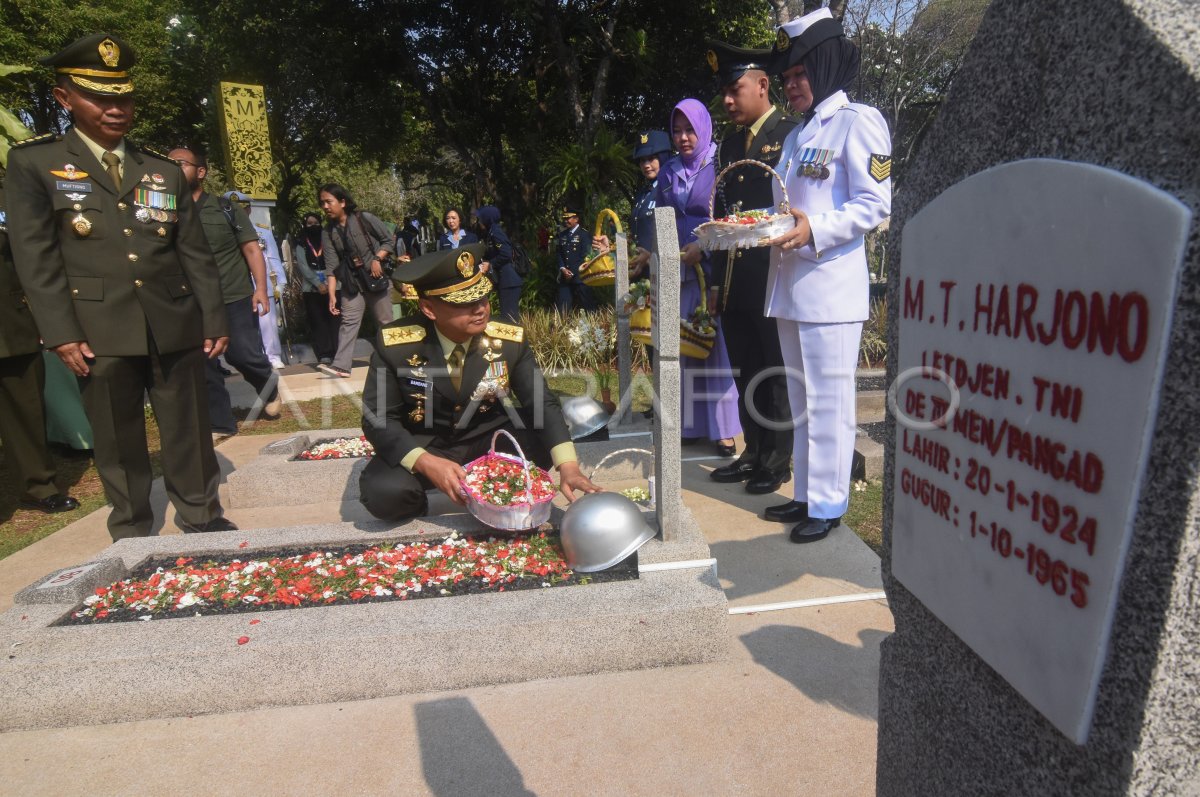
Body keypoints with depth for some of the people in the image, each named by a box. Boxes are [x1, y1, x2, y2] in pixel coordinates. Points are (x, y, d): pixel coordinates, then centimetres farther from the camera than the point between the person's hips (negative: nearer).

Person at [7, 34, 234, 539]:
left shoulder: (165, 172, 14)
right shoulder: (33, 162, 6)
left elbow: (195, 254, 11)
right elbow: (35, 256, -2)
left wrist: (214, 320, 6)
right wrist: (61, 332, -11)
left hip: (175, 325, 2)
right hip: (100, 331, -2)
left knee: (189, 430, 8)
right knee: (117, 440, 7)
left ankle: (201, 517, 22)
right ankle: (131, 532, 22)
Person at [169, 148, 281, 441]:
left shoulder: (226, 208, -1)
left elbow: (252, 248, -3)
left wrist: (261, 289, -13)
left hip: (236, 298, -3)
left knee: (243, 355, -5)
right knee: (203, 366, 2)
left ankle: (269, 389, 26)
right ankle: (220, 424, 13)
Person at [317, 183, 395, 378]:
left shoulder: (364, 219, -7)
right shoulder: (328, 232, 1)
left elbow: (388, 241, -2)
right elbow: (331, 266, -2)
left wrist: (377, 259, -17)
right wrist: (332, 295, -9)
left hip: (376, 278, -2)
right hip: (351, 282, 3)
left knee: (385, 321, 4)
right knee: (349, 321, -6)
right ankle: (341, 366, -12)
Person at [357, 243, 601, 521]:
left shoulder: (510, 339, -15)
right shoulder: (394, 344, -19)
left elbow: (542, 403, -13)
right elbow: (377, 417, -15)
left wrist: (568, 465, -30)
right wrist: (426, 462, -32)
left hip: (489, 440, 2)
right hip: (424, 446, -1)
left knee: (548, 442, -25)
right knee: (382, 492, -31)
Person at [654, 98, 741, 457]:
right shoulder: (668, 173, 16)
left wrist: (704, 247, -16)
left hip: (713, 267, -4)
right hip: (677, 270, 5)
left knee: (717, 344, -6)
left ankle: (723, 428, 0)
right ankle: (687, 424, 10)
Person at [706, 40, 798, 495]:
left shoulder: (792, 136, -3)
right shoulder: (729, 146, 17)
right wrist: (717, 280, 14)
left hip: (774, 280, -6)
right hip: (735, 282, 7)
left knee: (776, 375, 3)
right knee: (745, 373, 12)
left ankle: (777, 462, 15)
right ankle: (754, 454, 25)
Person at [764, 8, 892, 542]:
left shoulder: (858, 121, -3)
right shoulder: (797, 134, 21)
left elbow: (875, 206, -12)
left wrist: (815, 230, -22)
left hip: (831, 287, -8)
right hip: (789, 284, 9)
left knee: (828, 400, -4)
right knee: (801, 397, 14)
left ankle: (828, 505, 8)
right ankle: (807, 493, 25)